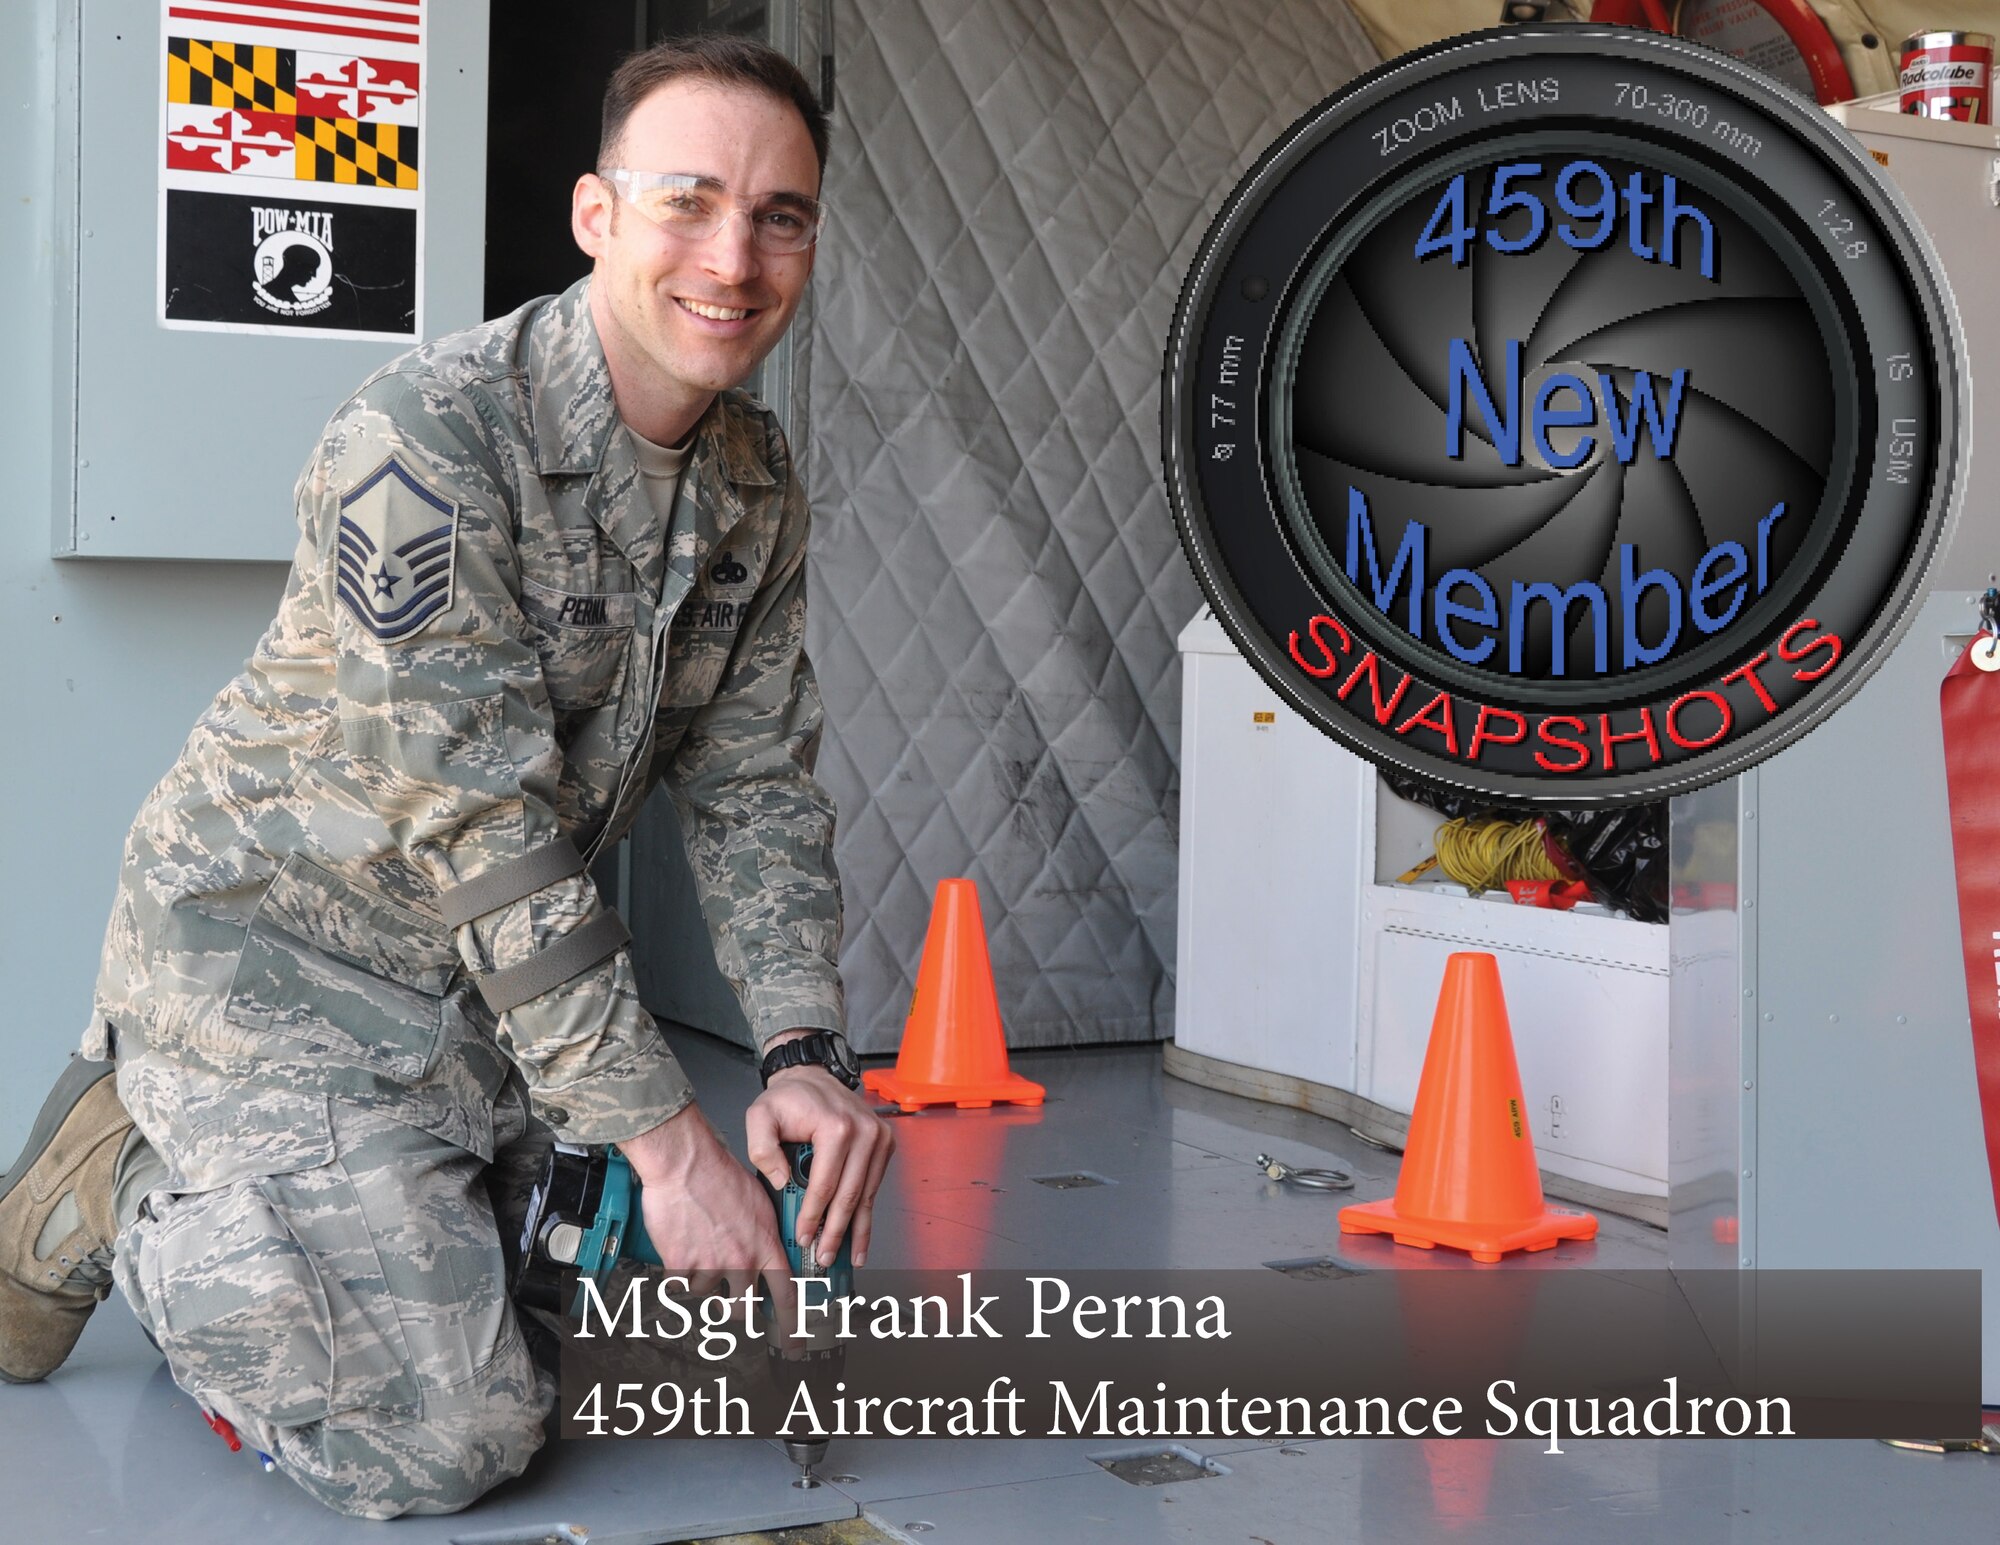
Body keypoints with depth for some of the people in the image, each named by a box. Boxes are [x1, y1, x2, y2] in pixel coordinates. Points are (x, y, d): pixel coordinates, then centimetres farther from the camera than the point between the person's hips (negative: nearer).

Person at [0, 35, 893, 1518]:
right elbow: (485, 830, -28)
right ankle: (121, 1193, 10)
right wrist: (664, 1133, -26)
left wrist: (805, 1052, -15)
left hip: (490, 978, 8)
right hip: (277, 951, -8)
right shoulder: (425, 437, -27)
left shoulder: (757, 479, -2)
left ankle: (186, 1148, 31)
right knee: (444, 1441, -12)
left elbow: (755, 783, 0)